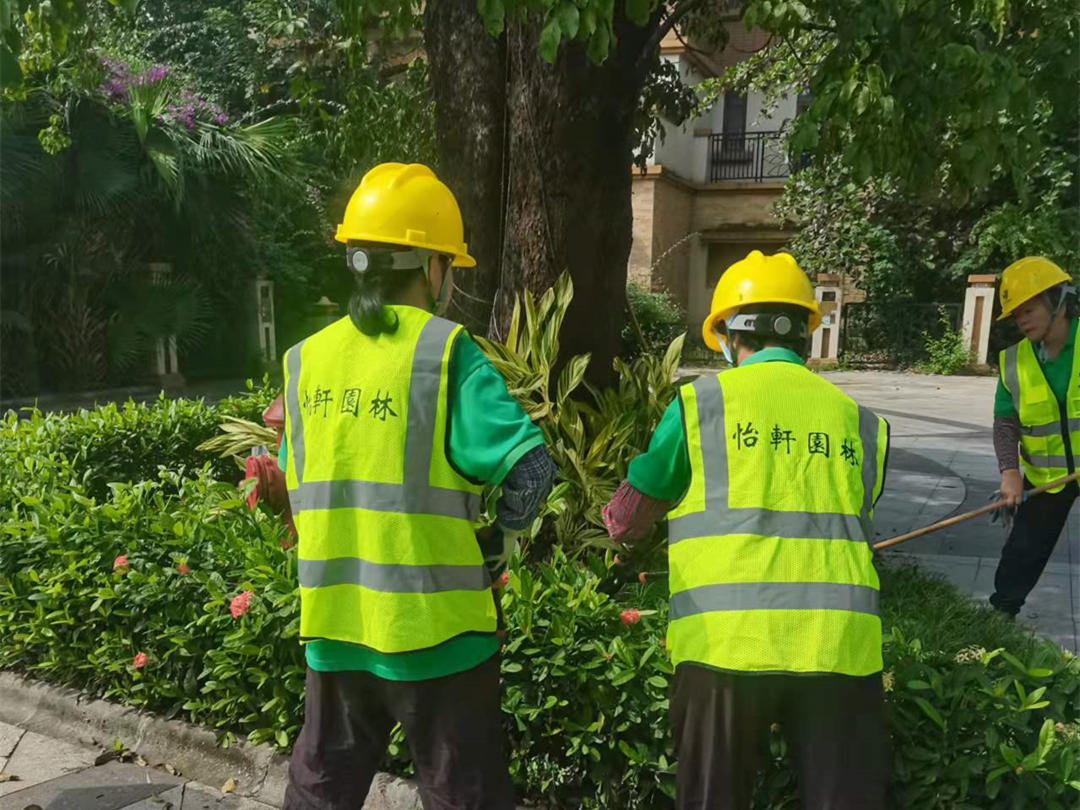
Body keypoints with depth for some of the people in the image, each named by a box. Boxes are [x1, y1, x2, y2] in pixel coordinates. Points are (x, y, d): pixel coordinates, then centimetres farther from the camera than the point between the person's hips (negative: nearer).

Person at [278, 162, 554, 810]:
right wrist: (500, 540, -3)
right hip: (434, 626, -5)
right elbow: (531, 468, -21)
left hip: (334, 626, 5)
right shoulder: (444, 351, -14)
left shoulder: (307, 359, 3)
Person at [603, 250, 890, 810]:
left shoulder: (702, 401, 4)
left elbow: (624, 524, 11)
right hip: (840, 642, 2)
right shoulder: (858, 420, 13)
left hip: (725, 640, -2)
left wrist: (623, 526, 34)